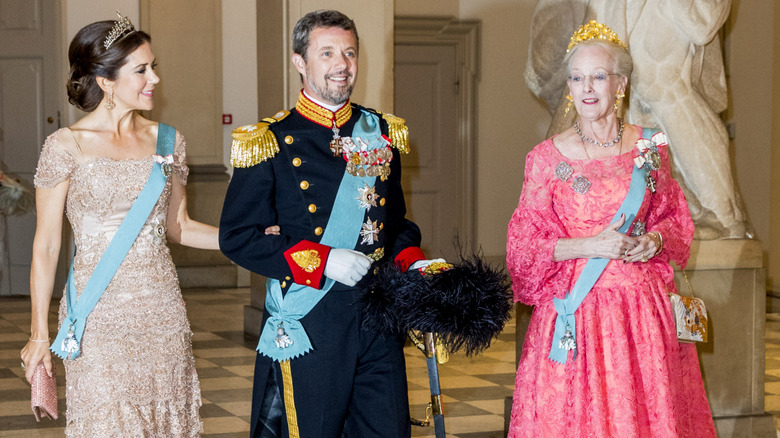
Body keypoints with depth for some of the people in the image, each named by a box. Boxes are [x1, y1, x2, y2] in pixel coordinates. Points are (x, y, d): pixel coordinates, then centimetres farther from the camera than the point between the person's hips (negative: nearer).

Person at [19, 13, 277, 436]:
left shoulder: (166, 141, 7)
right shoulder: (67, 146, -5)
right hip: (98, 318, -4)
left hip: (162, 310, 4)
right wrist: (39, 333, -3)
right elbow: (46, 246, -1)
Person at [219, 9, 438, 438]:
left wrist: (412, 262, 0)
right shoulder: (271, 143, -4)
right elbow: (237, 237, -6)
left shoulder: (382, 133, 11)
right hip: (307, 327, -4)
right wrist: (322, 262, -15)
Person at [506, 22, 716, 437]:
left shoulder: (649, 147, 5)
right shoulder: (547, 157, -2)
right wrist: (589, 246, -14)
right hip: (575, 308, -2)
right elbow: (523, 247, -2)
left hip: (642, 306, 2)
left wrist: (656, 239, -6)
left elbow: (676, 219, 15)